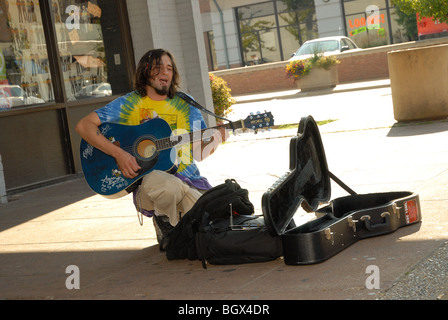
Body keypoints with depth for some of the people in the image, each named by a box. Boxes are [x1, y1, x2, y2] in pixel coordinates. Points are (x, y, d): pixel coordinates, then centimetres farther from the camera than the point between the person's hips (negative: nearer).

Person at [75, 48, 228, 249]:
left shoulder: (185, 105, 13)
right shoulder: (128, 104, 3)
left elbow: (199, 153, 14)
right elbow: (83, 126, -6)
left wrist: (214, 139, -8)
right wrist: (118, 153, -16)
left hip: (187, 179, 4)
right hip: (147, 179, -3)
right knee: (168, 184, -41)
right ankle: (164, 226, -5)